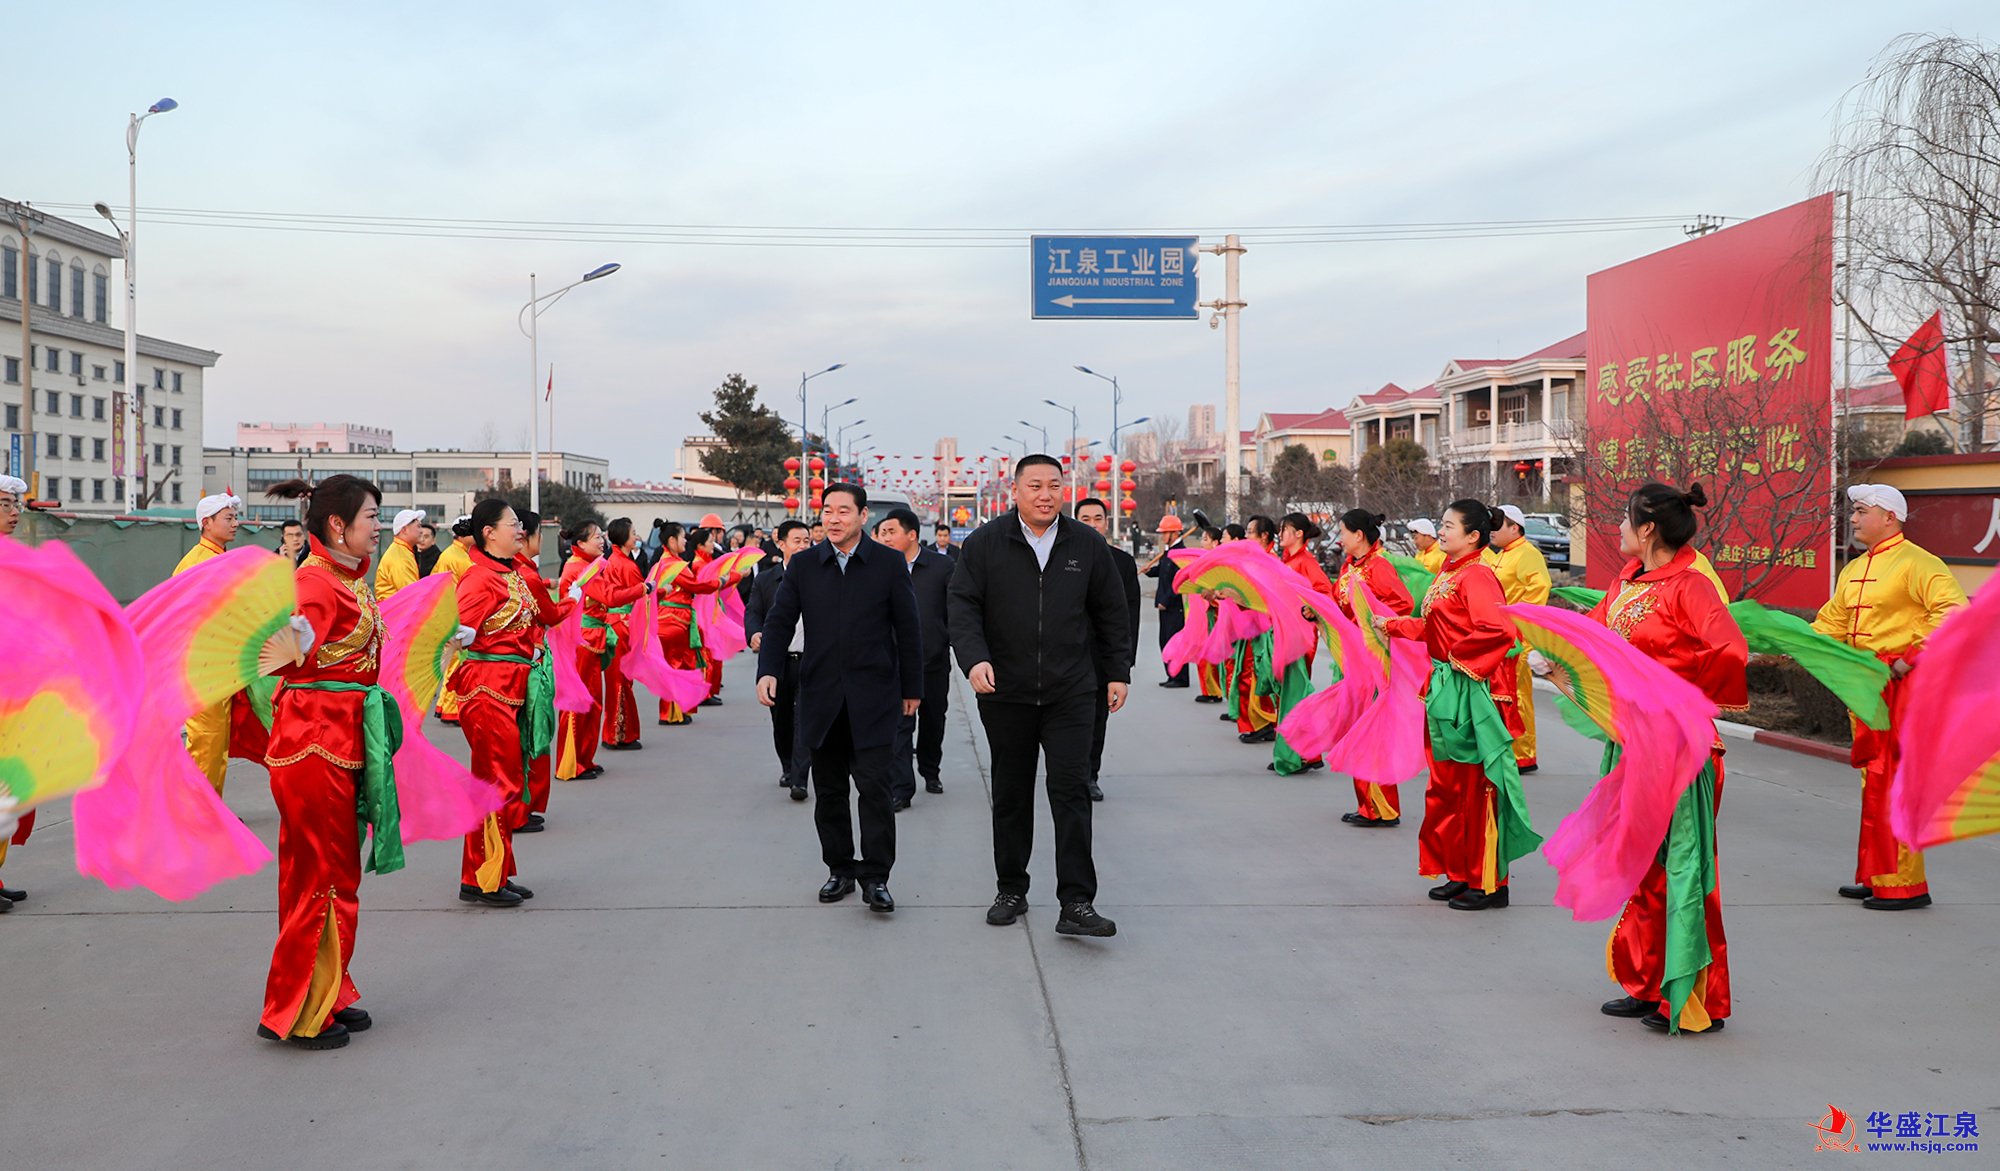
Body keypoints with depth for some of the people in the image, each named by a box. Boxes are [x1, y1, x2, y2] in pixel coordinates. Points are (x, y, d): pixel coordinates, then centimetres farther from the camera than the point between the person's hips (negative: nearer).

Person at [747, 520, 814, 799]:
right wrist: (754, 634, -20)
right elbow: (752, 612, 2)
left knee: (805, 719, -10)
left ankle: (799, 779, -10)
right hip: (777, 660, 2)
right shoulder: (765, 580, 7)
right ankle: (787, 768, 34)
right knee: (781, 720, 13)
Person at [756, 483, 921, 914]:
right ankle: (840, 869, 22)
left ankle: (876, 876, -1)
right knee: (829, 790, 10)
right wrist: (768, 670, -12)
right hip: (821, 697, 3)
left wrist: (912, 688, 4)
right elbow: (779, 621, 5)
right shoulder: (803, 566, 6)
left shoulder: (889, 564, 0)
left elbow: (907, 630, 4)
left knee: (874, 785, -8)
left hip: (872, 696, -3)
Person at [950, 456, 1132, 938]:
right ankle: (1011, 891, 24)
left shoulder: (1088, 545, 5)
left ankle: (1076, 903, -4)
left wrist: (1118, 671, 11)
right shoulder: (985, 544, -1)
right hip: (1005, 693, 0)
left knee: (1071, 790, -6)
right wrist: (974, 658, -21)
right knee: (1011, 794, 10)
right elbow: (963, 605, -5)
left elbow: (1112, 612, 12)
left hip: (1070, 693, 0)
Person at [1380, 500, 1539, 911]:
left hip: (1472, 690, -10)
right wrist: (1390, 626, 22)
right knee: (1447, 785, 15)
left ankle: (1489, 884, 9)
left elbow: (1500, 629, -30)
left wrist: (1459, 655, -19)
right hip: (1446, 690, 10)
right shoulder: (1447, 574, 13)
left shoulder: (1477, 576, -17)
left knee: (1475, 788, -1)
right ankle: (1460, 873, 26)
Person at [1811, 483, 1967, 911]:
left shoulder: (1915, 563, -10)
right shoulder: (1854, 570, 17)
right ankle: (1877, 877, 22)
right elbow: (1830, 624, 23)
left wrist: (1915, 655, -24)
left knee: (1893, 782, -8)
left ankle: (1904, 885, -1)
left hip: (1903, 685, -9)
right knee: (1875, 782, 13)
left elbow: (1955, 611, -20)